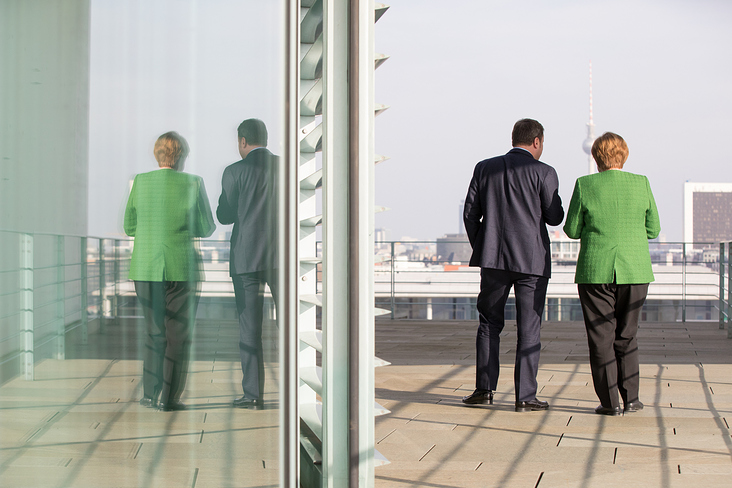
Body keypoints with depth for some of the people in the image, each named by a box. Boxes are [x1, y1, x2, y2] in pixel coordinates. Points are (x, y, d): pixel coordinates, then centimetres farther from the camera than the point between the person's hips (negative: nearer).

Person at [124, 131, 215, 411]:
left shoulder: (140, 182, 0)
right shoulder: (192, 184, -6)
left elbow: (129, 227, 6)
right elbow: (207, 229, 0)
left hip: (145, 268, 3)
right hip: (181, 269, -3)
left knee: (154, 331, 16)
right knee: (178, 334, 5)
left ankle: (150, 393, 19)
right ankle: (168, 397, 3)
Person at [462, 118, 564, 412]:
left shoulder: (484, 168, 6)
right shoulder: (544, 173, -5)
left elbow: (470, 213, 5)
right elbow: (555, 218, -1)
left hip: (493, 259, 3)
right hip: (532, 261, -3)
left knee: (489, 324, 14)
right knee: (529, 330, 2)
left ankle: (485, 389, 12)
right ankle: (525, 396, 2)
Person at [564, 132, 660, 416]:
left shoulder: (585, 186, -4)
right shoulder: (641, 184, 0)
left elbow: (572, 230, -1)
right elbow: (653, 230, 5)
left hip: (596, 272, -2)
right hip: (634, 272, 2)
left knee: (601, 338, 5)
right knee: (626, 336, 15)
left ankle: (610, 402, 5)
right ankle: (630, 398, 15)